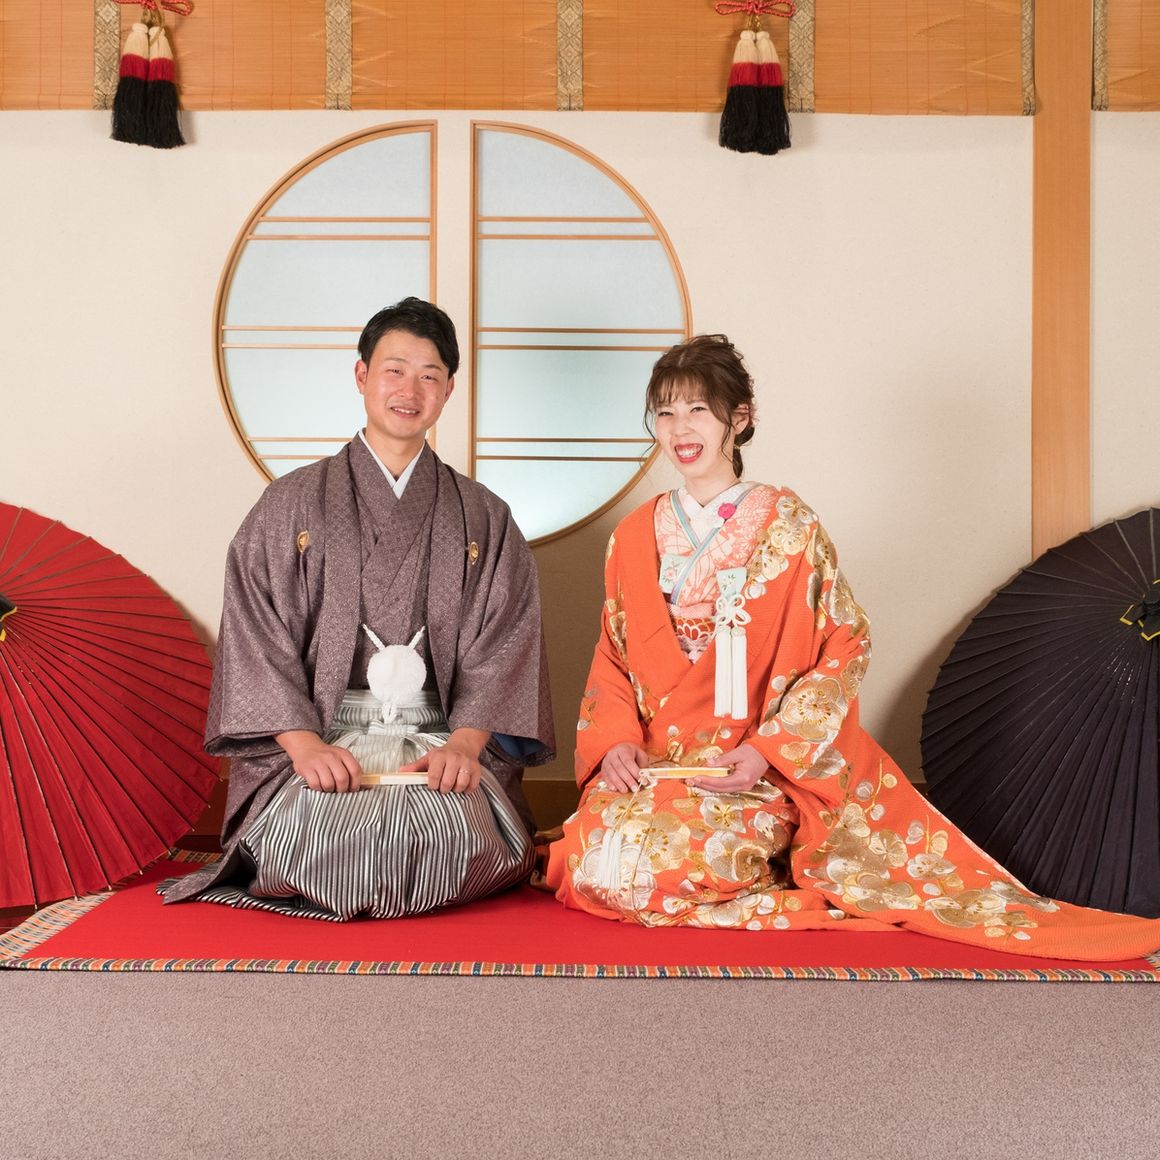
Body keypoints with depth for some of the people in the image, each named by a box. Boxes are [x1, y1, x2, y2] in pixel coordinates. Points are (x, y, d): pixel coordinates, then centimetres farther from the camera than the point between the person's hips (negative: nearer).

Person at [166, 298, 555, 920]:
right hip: (314, 735, -1)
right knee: (305, 824, -31)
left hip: (443, 736, 1)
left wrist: (463, 743, -14)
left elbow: (504, 646, 3)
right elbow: (256, 638, 1)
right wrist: (305, 743, -14)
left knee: (449, 827, -29)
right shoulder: (290, 505, 10)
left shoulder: (484, 519, 14)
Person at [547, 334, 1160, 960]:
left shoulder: (787, 526, -2)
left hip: (758, 774, -5)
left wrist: (767, 750, -15)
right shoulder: (634, 537, 10)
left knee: (645, 865, -29)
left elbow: (846, 647, -4)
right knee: (597, 866, -21)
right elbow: (611, 659, 12)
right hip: (651, 767, 5)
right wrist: (614, 741, -8)